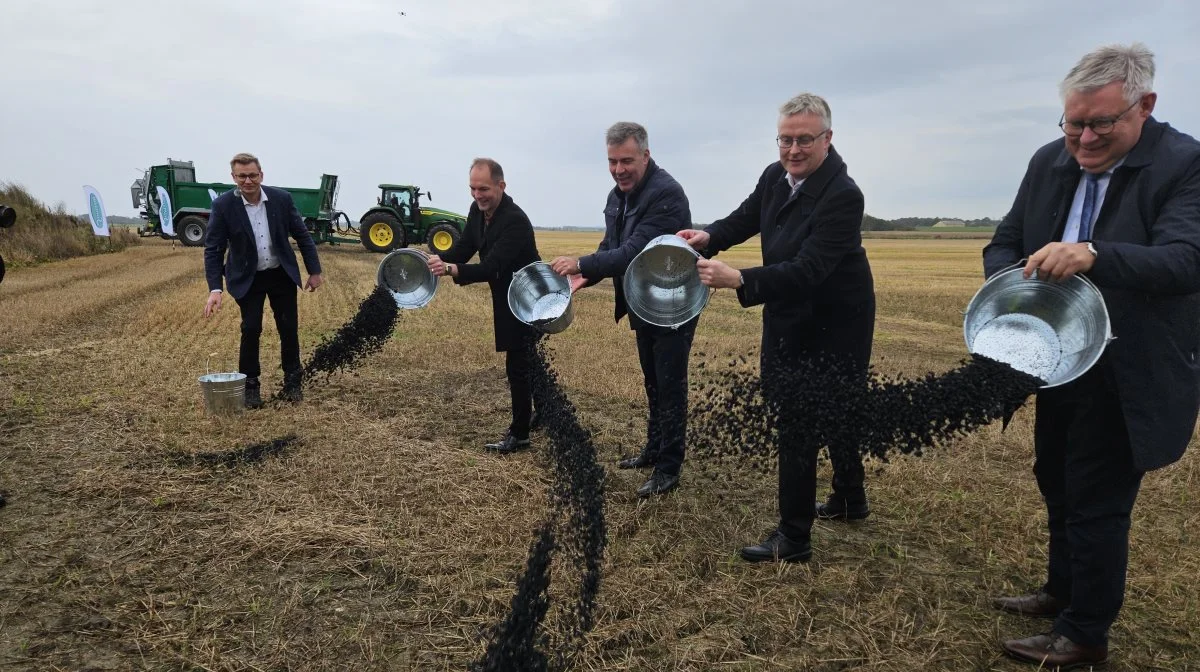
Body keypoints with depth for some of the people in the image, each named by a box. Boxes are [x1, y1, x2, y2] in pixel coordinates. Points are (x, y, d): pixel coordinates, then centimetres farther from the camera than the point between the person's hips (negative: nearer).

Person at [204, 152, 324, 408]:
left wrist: (315, 271, -1)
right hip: (247, 278, -1)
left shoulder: (281, 198, -11)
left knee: (289, 328, 5)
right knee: (251, 329, -6)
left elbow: (302, 236, -1)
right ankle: (250, 386, 9)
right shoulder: (223, 205, -16)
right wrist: (215, 289, -24)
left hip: (282, 274, 2)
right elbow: (213, 249, -15)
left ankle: (292, 381, 22)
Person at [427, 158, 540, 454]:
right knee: (521, 363, 21)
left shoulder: (515, 221, -29)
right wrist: (438, 261, -18)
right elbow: (464, 249, 2)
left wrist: (451, 269, -49)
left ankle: (519, 434, 7)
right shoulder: (479, 210, -3)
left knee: (518, 366, -5)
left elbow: (491, 268, -36)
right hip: (505, 299, 9)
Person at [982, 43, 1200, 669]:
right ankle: (1062, 589, 43)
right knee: (1055, 479, 20)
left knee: (1097, 500, 4)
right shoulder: (1049, 162, 2)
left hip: (1128, 375, -6)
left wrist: (1094, 256, -45)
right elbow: (1004, 241, 4)